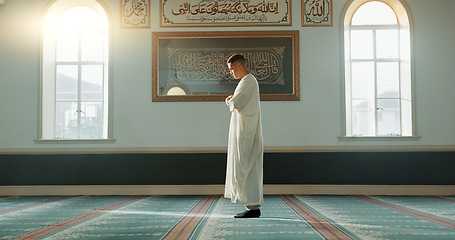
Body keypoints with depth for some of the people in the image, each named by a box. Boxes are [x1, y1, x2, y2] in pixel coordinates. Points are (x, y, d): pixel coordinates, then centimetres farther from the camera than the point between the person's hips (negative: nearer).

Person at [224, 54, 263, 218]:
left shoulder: (248, 81, -12)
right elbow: (237, 104, 23)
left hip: (246, 133, -10)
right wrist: (232, 101, 3)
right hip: (244, 133, 10)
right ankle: (252, 206, 15)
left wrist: (230, 101, -1)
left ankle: (253, 206, -4)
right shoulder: (248, 81, 21)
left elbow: (236, 103, -22)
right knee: (249, 169, 10)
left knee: (245, 169, -8)